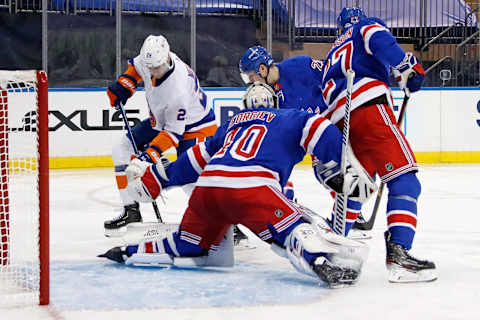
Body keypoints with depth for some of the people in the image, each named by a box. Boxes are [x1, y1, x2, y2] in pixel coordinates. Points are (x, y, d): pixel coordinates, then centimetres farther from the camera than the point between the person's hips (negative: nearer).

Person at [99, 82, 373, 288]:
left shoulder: (232, 124, 34)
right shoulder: (287, 119, 22)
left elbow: (197, 158, 35)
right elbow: (319, 129, 4)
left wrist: (156, 177, 44)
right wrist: (343, 171, 4)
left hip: (207, 186, 6)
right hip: (250, 187, -6)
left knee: (189, 245, 24)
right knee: (298, 228, -16)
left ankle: (130, 253, 28)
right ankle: (323, 261, -43)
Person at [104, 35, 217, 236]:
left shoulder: (178, 89, -38)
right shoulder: (151, 58, -18)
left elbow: (174, 131, -30)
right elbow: (137, 66, 10)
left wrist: (151, 154, -34)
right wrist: (123, 86, -2)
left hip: (194, 127, -9)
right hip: (160, 121, 9)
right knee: (122, 150, 4)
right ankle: (131, 210, 12)